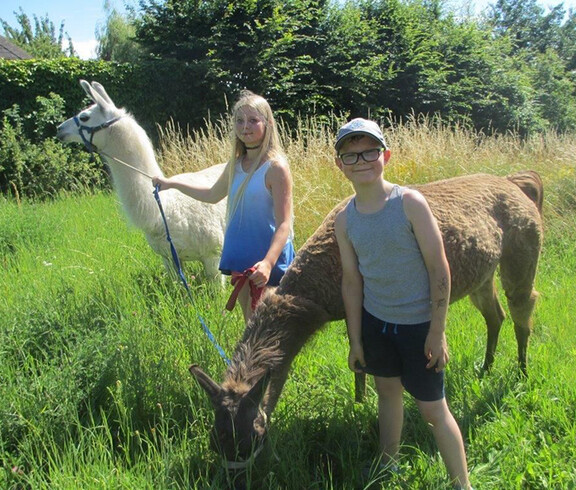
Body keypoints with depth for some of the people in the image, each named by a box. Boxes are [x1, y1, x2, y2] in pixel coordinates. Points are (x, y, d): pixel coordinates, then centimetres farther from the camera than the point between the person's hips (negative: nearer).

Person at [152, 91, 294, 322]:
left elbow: (284, 223, -20)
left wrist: (268, 262, -33)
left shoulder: (275, 167, -15)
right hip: (240, 259, 7)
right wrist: (173, 183, 29)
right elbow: (213, 195, 27)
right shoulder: (235, 165, 7)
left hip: (266, 261, -7)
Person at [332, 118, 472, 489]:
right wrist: (355, 340, 5)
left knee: (433, 409, 4)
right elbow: (352, 281, 2)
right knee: (388, 391, 20)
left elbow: (439, 269, -15)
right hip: (374, 321, 5)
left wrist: (437, 331, -14)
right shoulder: (344, 220, -3)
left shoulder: (410, 203, -17)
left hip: (417, 323, -4)